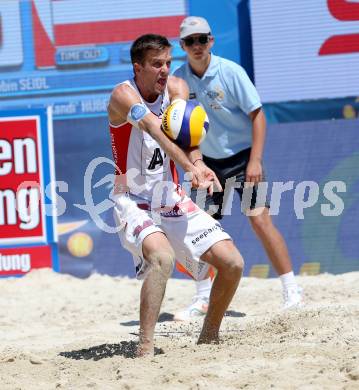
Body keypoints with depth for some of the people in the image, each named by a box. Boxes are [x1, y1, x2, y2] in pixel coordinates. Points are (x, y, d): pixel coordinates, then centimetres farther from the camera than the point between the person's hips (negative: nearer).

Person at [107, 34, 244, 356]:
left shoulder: (176, 87, 2)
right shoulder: (124, 95, -14)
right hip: (134, 202, -6)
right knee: (163, 256, -34)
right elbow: (157, 132, -32)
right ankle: (145, 348, -31)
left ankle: (209, 337, 19)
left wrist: (198, 163, -40)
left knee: (233, 263, -2)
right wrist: (191, 168, -48)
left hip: (173, 200, 6)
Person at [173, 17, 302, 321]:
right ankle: (203, 298, 16)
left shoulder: (230, 72, -14)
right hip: (208, 161, 5)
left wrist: (255, 161, -19)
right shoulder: (179, 78, -3)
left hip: (242, 156, -5)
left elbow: (257, 115, -13)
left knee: (259, 219, -16)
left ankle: (292, 291, -11)